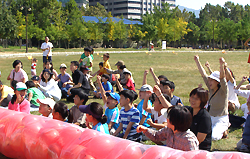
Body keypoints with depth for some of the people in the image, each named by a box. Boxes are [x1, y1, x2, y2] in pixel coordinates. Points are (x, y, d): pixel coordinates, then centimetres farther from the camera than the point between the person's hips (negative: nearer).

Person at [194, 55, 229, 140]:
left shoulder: (223, 90, -11)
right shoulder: (211, 89, 6)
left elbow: (222, 78, -29)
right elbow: (203, 74, 5)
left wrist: (222, 65, -45)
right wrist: (197, 61, 3)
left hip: (221, 120, -7)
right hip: (210, 118, 7)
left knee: (213, 137, -25)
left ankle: (223, 130, 8)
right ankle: (217, 128, 14)